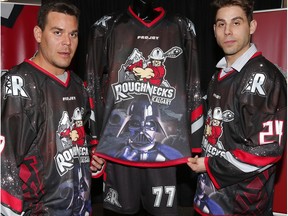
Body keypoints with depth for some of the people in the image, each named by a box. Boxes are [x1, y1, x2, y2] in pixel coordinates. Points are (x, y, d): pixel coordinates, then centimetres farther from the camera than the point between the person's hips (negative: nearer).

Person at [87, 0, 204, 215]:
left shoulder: (182, 28, 10)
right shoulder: (106, 27, 8)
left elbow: (193, 90, 9)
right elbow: (94, 88, 6)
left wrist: (195, 146, 5)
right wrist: (93, 144, 0)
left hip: (165, 145, 1)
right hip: (117, 145, 0)